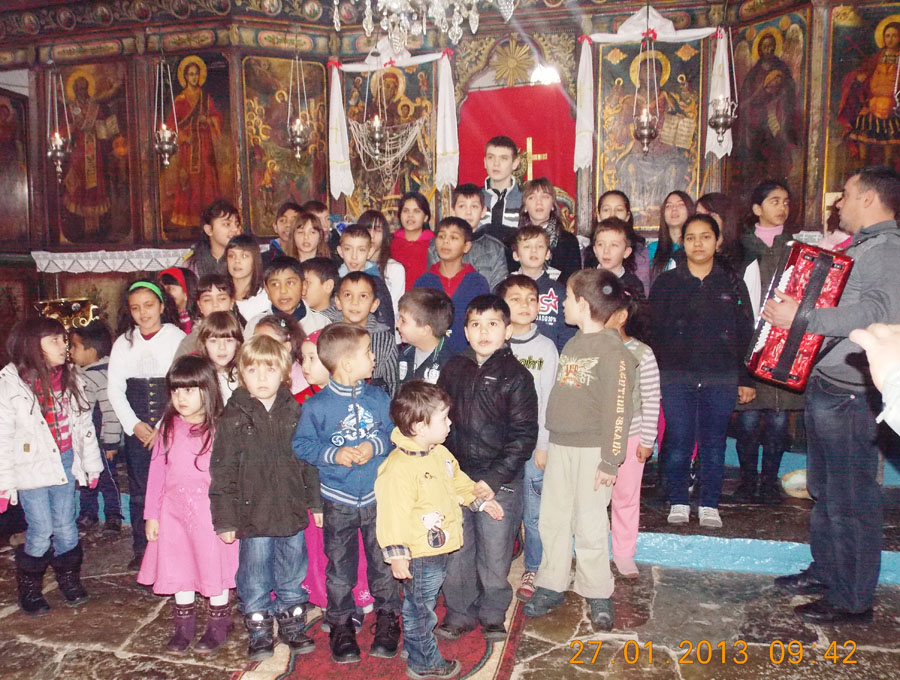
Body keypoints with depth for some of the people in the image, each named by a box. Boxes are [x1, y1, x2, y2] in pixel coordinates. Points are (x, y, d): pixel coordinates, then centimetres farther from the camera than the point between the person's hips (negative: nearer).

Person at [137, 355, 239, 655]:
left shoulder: (220, 428, -14)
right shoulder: (168, 426, 1)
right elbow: (157, 470, 6)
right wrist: (151, 514, 7)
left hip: (210, 512, -4)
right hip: (174, 512, 5)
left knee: (214, 567, 8)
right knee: (178, 571, 16)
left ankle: (219, 624, 30)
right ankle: (183, 627, 35)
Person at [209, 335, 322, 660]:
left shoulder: (295, 413, 1)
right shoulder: (233, 419, -7)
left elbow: (309, 461, 8)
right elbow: (222, 473, -6)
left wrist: (315, 502, 10)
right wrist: (225, 519, -7)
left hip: (292, 511, 3)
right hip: (254, 515, -2)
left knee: (292, 574, 16)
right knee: (255, 578, 9)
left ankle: (292, 624, 33)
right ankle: (259, 632, 27)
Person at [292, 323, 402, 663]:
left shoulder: (378, 398, -2)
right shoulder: (317, 406, -10)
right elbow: (301, 445, -7)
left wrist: (375, 446, -15)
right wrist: (334, 454, -19)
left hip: (378, 496, 2)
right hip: (338, 501, -2)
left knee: (383, 561, 13)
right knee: (339, 568, 12)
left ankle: (387, 617, 32)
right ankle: (341, 623, 29)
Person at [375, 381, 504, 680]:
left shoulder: (440, 453, 3)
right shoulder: (398, 468, -28)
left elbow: (457, 481, 22)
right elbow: (392, 514, -27)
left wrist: (479, 501, 23)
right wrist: (397, 555, -26)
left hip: (441, 548, 9)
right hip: (419, 554, -9)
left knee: (423, 604, 25)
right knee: (420, 610, 10)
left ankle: (417, 648, 42)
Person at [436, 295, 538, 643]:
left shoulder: (516, 376, -6)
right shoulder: (453, 370, 6)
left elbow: (523, 435, -8)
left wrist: (495, 478, -15)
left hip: (500, 482, -3)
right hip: (455, 478, 3)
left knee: (495, 555, 7)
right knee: (455, 551, 12)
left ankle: (492, 616, 29)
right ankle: (459, 613, 30)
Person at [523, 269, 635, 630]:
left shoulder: (612, 349, -13)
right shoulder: (573, 344, 12)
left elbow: (618, 409, -16)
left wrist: (611, 461, -17)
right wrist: (547, 444, 17)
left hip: (591, 450, -7)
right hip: (560, 447, 7)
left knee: (589, 525, 1)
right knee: (552, 519, 11)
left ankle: (597, 594, 18)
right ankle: (551, 585, 24)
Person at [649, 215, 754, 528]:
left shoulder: (732, 283, 8)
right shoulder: (666, 282, 5)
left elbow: (745, 333, 9)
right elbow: (653, 332, 4)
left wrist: (746, 379, 5)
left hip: (721, 378, 1)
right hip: (676, 377, -1)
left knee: (714, 444, 6)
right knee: (678, 442, 1)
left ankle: (709, 506, 19)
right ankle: (678, 503, 17)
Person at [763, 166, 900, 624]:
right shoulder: (862, 247, 17)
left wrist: (801, 318, -28)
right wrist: (790, 309, 15)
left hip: (849, 394, -10)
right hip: (826, 386, 10)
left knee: (850, 499, 0)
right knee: (825, 490, 20)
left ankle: (852, 599, 12)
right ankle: (825, 572, 35)